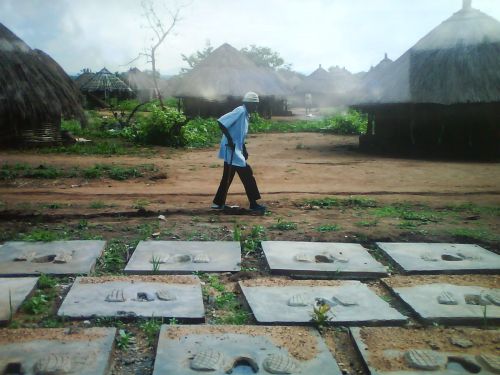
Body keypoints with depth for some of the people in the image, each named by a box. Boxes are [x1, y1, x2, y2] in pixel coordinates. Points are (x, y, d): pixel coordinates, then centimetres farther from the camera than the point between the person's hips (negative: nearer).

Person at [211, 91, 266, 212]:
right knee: (246, 174, -6)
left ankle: (219, 203, 22)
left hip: (236, 150, 10)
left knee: (228, 177, 14)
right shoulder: (240, 111, -15)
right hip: (231, 150, -10)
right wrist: (229, 139, -22)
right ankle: (253, 204, 0)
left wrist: (244, 150, 19)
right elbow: (221, 122, -22)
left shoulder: (246, 114, 14)